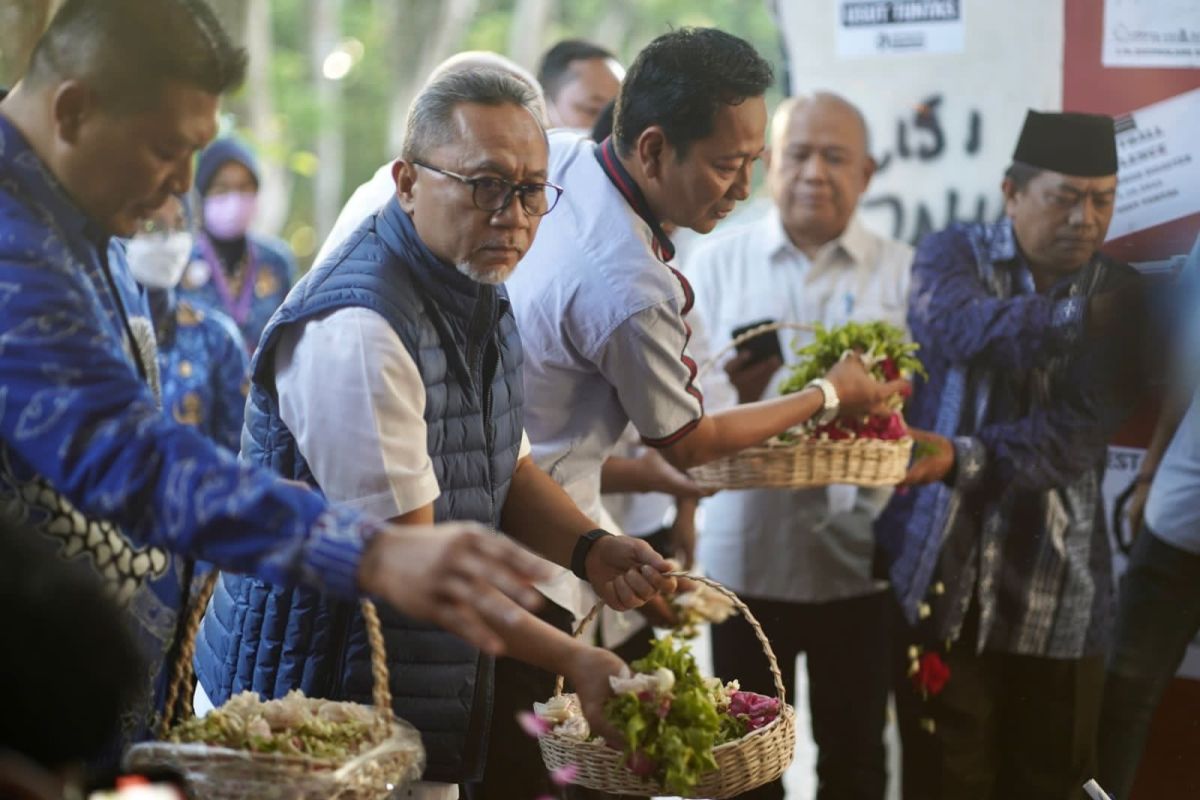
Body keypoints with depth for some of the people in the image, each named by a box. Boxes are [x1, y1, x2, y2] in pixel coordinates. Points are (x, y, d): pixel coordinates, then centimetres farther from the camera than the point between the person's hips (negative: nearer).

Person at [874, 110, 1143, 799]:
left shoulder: (1121, 294, 2)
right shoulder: (954, 255, 3)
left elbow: (1074, 438, -11)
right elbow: (965, 329, -21)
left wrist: (961, 459, -25)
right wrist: (1087, 317, -23)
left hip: (1056, 593, 1)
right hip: (938, 575, -1)